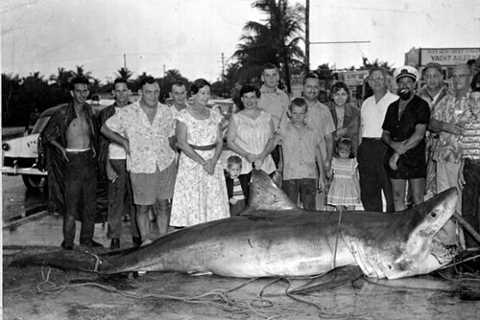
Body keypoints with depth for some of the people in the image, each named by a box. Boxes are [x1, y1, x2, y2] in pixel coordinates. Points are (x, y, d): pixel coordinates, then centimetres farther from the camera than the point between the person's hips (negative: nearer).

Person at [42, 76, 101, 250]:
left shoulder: (89, 111, 8)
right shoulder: (63, 114, -7)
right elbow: (47, 134, 3)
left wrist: (94, 147, 11)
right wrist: (61, 148, -7)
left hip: (89, 158, 5)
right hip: (73, 159, -5)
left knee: (90, 203, 8)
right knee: (72, 204, -6)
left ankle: (87, 238, 18)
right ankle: (68, 241, 3)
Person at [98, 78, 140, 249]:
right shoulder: (106, 113, 3)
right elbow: (103, 142, 2)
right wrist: (107, 167, -6)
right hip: (115, 160, -1)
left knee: (135, 199, 4)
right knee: (115, 200, 1)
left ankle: (136, 234, 16)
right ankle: (115, 236, 11)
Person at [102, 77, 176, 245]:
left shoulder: (166, 111, 4)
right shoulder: (127, 113, -6)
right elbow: (105, 128, 6)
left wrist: (173, 158, 11)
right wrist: (124, 142, -2)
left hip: (165, 164, 3)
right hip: (141, 167, -3)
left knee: (163, 204, 8)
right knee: (143, 207, 2)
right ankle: (146, 240, 14)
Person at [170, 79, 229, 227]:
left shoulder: (214, 116, 10)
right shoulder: (183, 115, -3)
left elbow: (220, 142, 6)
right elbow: (181, 143, -9)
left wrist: (213, 161, -12)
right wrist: (202, 162, -14)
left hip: (213, 163, 4)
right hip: (191, 163, -4)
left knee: (214, 203, 1)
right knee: (191, 205, -5)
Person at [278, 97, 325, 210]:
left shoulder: (311, 132, 10)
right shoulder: (284, 129, 7)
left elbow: (318, 155, 14)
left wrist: (322, 176, 12)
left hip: (309, 176, 1)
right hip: (290, 176, -1)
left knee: (310, 209, 0)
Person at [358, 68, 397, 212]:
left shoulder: (395, 100, 1)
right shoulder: (366, 103, 18)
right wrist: (359, 149, 12)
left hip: (386, 147, -5)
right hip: (367, 149, 5)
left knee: (390, 192, -5)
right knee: (367, 192, 7)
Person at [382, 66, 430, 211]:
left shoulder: (421, 105, -3)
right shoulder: (392, 106, 14)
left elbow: (419, 135, -13)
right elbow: (385, 134, 15)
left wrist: (398, 153, -13)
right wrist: (393, 144, -7)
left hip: (415, 159, -5)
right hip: (395, 161, 5)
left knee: (418, 201, -4)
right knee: (397, 198, 7)